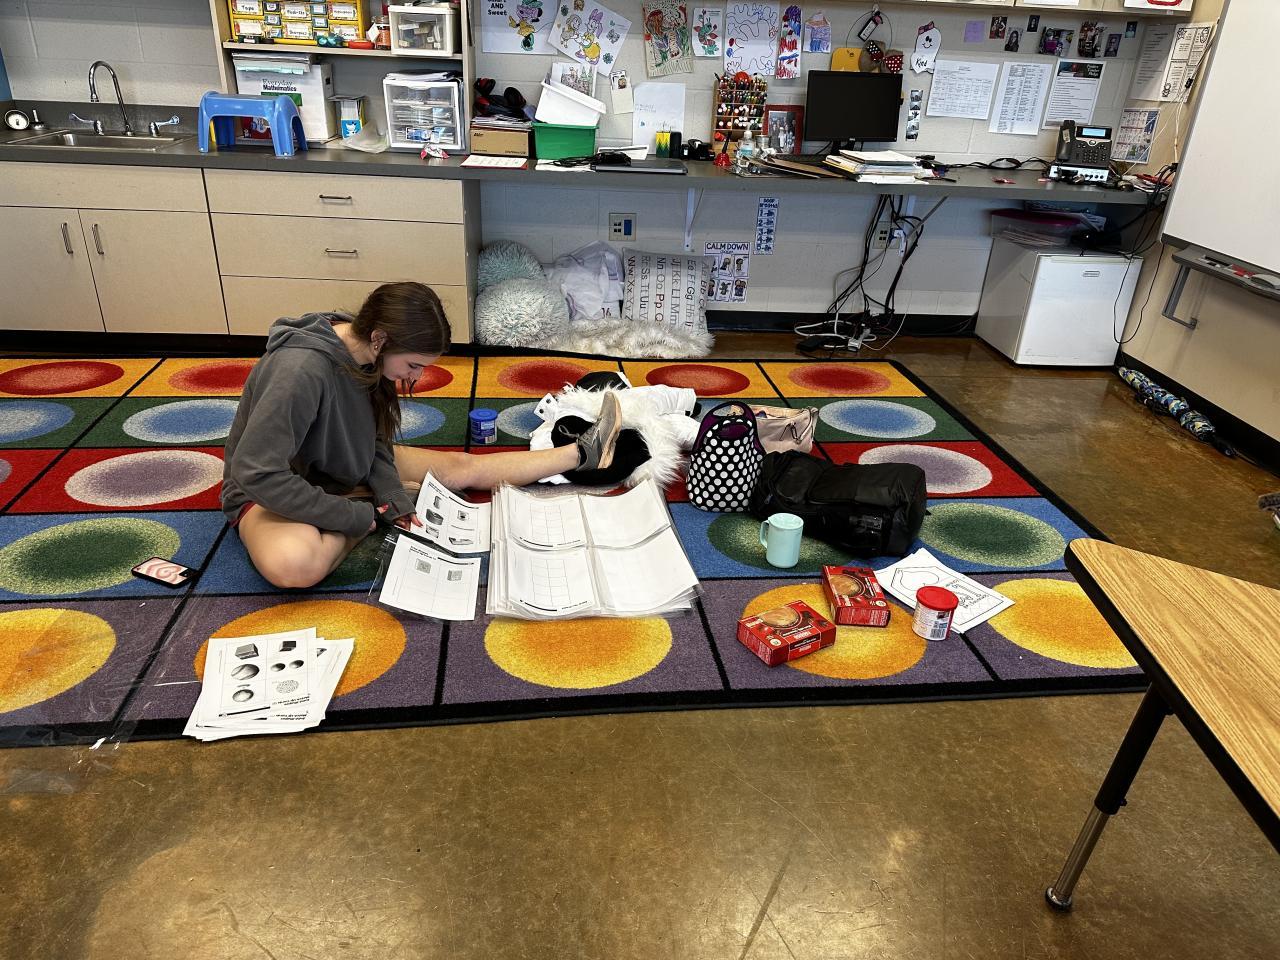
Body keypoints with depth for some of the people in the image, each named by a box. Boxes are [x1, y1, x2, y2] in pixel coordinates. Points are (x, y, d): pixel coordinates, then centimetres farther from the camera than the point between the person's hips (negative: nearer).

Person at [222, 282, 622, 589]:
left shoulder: (360, 353, -10)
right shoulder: (300, 371, -35)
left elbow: (371, 442, 1)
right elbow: (256, 474, -34)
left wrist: (394, 498, -16)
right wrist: (356, 516, -27)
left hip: (344, 469, 7)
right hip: (273, 492, -7)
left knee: (462, 467, 0)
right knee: (294, 562, -41)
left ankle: (583, 453, 10)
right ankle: (376, 513, -15)